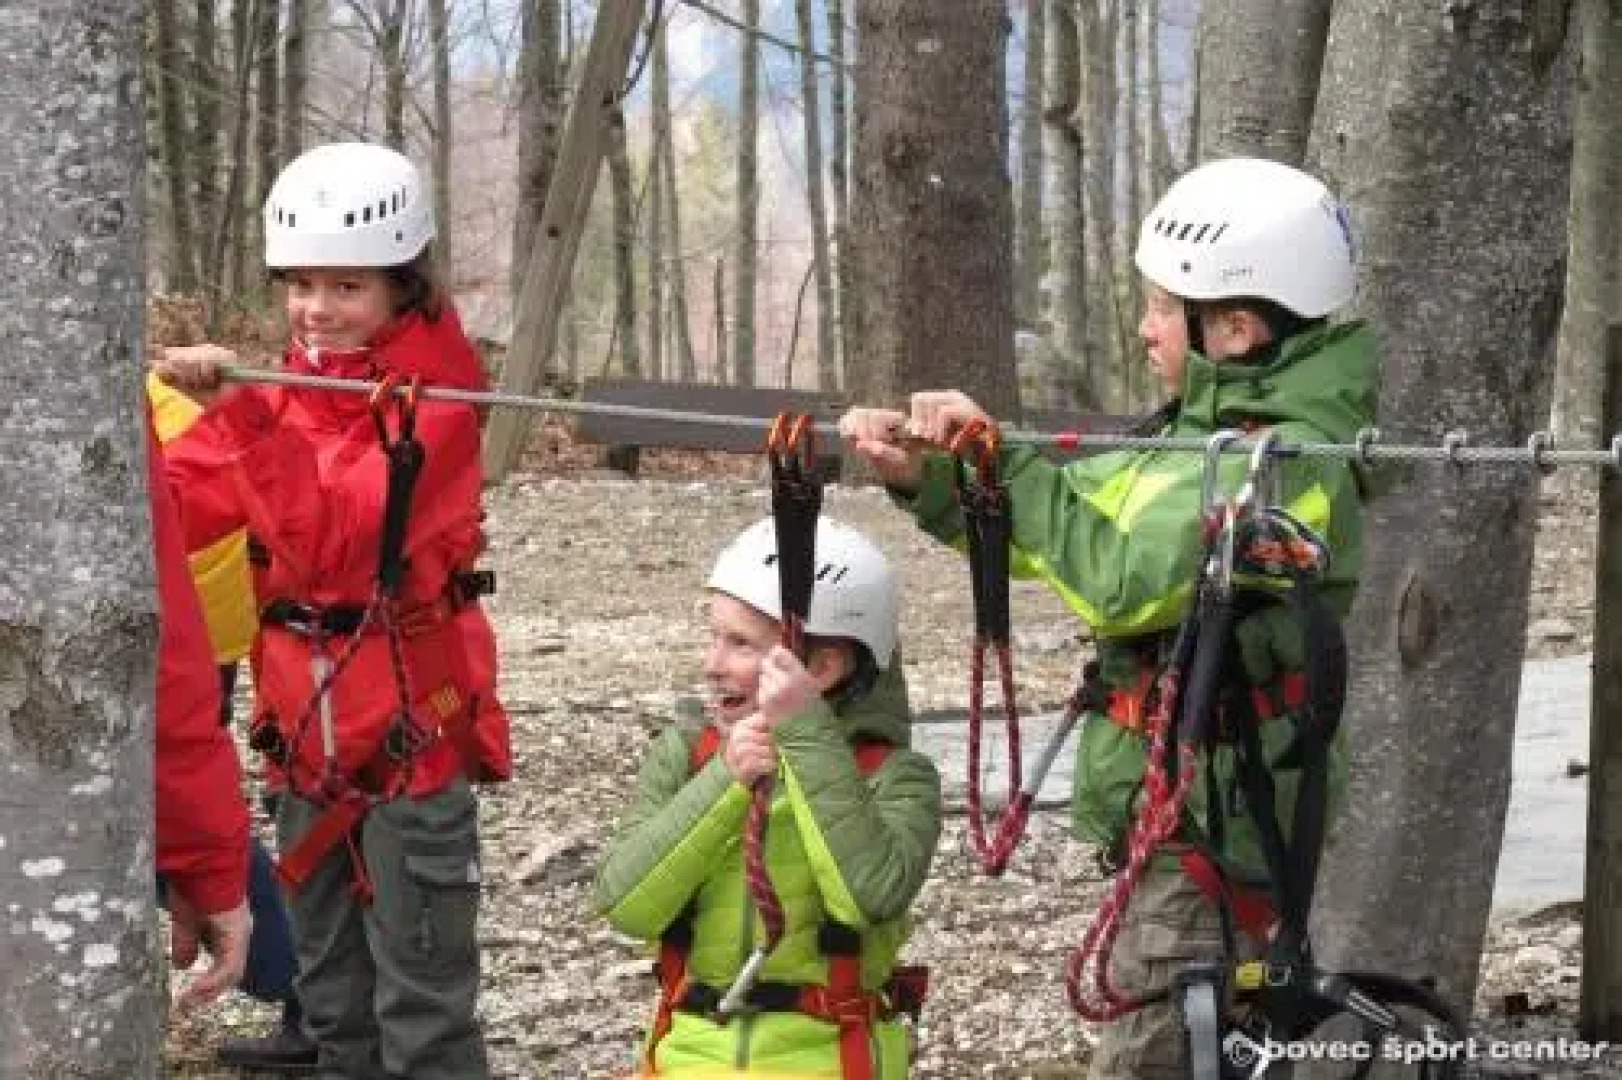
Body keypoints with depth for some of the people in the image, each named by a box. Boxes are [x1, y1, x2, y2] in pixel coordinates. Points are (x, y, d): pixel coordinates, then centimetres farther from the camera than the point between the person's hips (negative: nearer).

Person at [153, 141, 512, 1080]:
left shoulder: (431, 395, -12)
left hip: (409, 723, -7)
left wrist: (242, 413, -29)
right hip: (308, 726, 7)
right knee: (333, 998, 17)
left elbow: (336, 536, -25)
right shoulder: (289, 383, 7)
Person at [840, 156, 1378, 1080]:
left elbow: (1118, 581, -28)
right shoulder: (1211, 430, 10)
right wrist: (924, 476, -1)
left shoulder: (1294, 461, -20)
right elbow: (1045, 527, 15)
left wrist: (999, 455, -20)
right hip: (1180, 816, 10)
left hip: (1210, 828, -10)